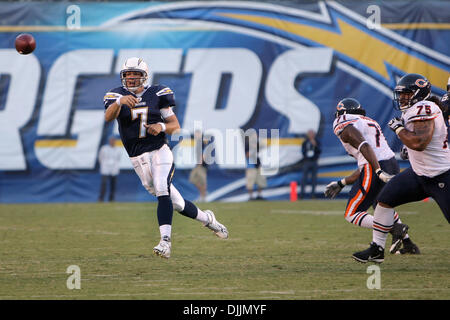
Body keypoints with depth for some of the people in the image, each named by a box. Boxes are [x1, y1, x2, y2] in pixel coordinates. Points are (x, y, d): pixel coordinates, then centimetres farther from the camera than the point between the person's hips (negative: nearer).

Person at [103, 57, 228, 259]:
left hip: (160, 151, -1)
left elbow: (175, 126, 4)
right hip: (138, 158, 1)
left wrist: (161, 127, -19)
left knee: (162, 191, -24)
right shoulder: (117, 95, 2)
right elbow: (108, 117, -20)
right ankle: (206, 218, 27)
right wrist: (120, 101, -40)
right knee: (176, 203, 4)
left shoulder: (157, 94, 3)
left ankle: (165, 242, -30)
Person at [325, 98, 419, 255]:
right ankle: (408, 244, 28)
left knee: (352, 215, 0)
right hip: (393, 164, 8)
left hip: (375, 169, -8)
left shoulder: (345, 127, 1)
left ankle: (395, 229, -17)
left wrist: (379, 172, -28)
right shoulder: (370, 122, 28)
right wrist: (341, 184, 33)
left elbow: (365, 147, -19)